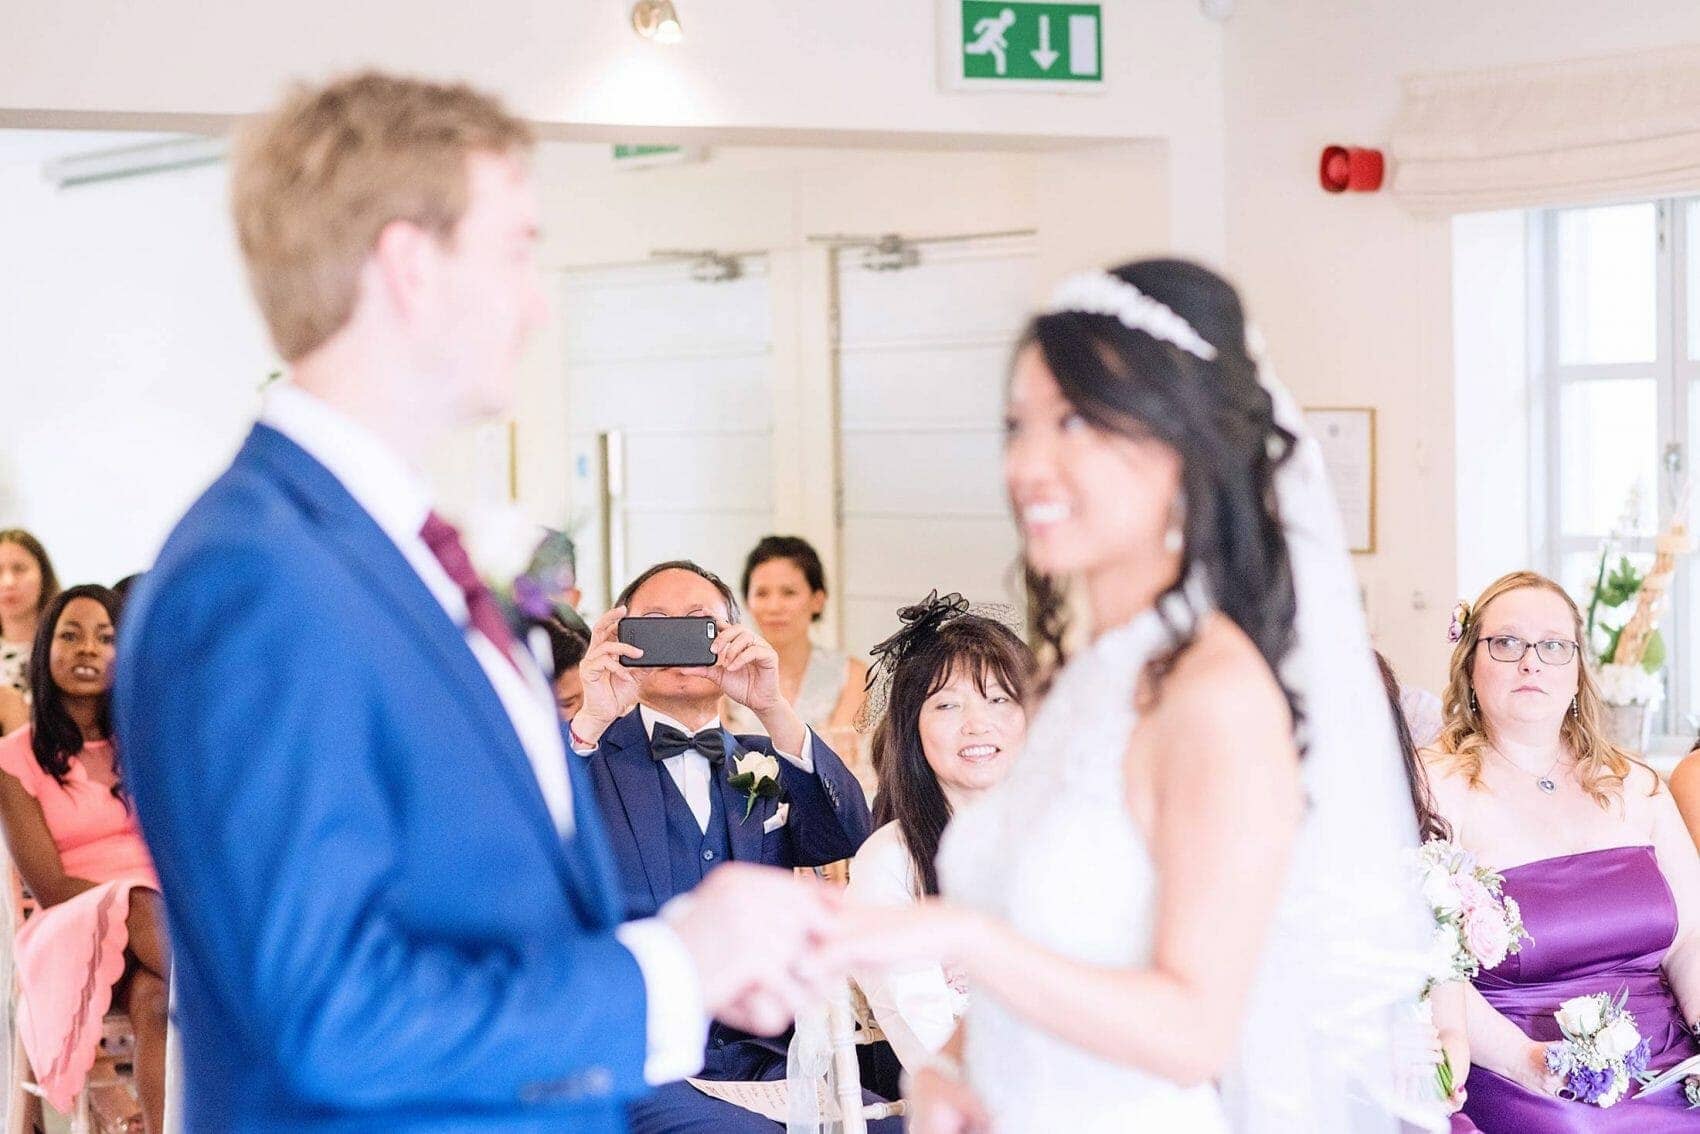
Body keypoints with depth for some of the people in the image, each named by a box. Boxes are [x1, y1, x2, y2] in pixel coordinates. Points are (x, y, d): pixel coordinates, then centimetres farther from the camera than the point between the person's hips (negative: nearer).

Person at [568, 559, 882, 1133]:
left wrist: (772, 708, -13)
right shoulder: (592, 753, 8)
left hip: (761, 1059, 4)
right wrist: (592, 720, -23)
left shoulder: (766, 762, 19)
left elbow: (848, 837, -1)